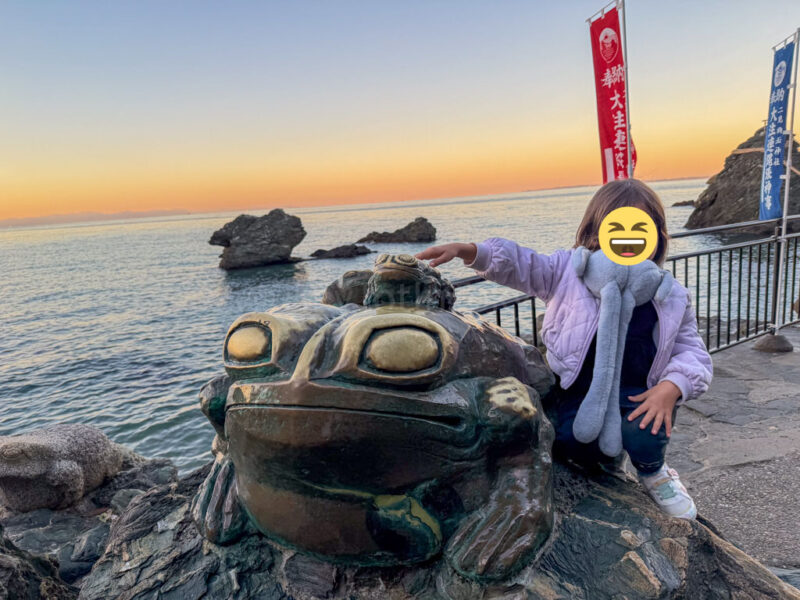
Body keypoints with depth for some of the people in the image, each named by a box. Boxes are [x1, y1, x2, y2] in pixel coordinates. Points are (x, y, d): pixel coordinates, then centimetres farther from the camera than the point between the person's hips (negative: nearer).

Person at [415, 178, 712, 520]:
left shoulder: (670, 298, 1)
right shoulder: (571, 271, -2)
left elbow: (693, 353, 3)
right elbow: (518, 264, -2)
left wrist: (671, 388, -20)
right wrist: (466, 250, -18)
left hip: (638, 394, 1)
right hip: (580, 390, 0)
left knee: (643, 437, -30)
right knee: (570, 441, -28)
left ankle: (652, 472, 11)